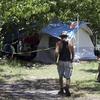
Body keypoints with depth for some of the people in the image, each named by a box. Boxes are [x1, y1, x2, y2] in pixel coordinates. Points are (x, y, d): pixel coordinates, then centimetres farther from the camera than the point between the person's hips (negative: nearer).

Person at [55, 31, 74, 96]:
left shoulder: (59, 43, -1)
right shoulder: (70, 44, 3)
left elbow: (56, 52, -15)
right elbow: (73, 53, 0)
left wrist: (57, 60, -5)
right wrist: (72, 60, 14)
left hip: (61, 62, 0)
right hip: (68, 62, 0)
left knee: (60, 76, 15)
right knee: (68, 77, 1)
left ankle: (61, 90, 22)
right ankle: (67, 89, -22)